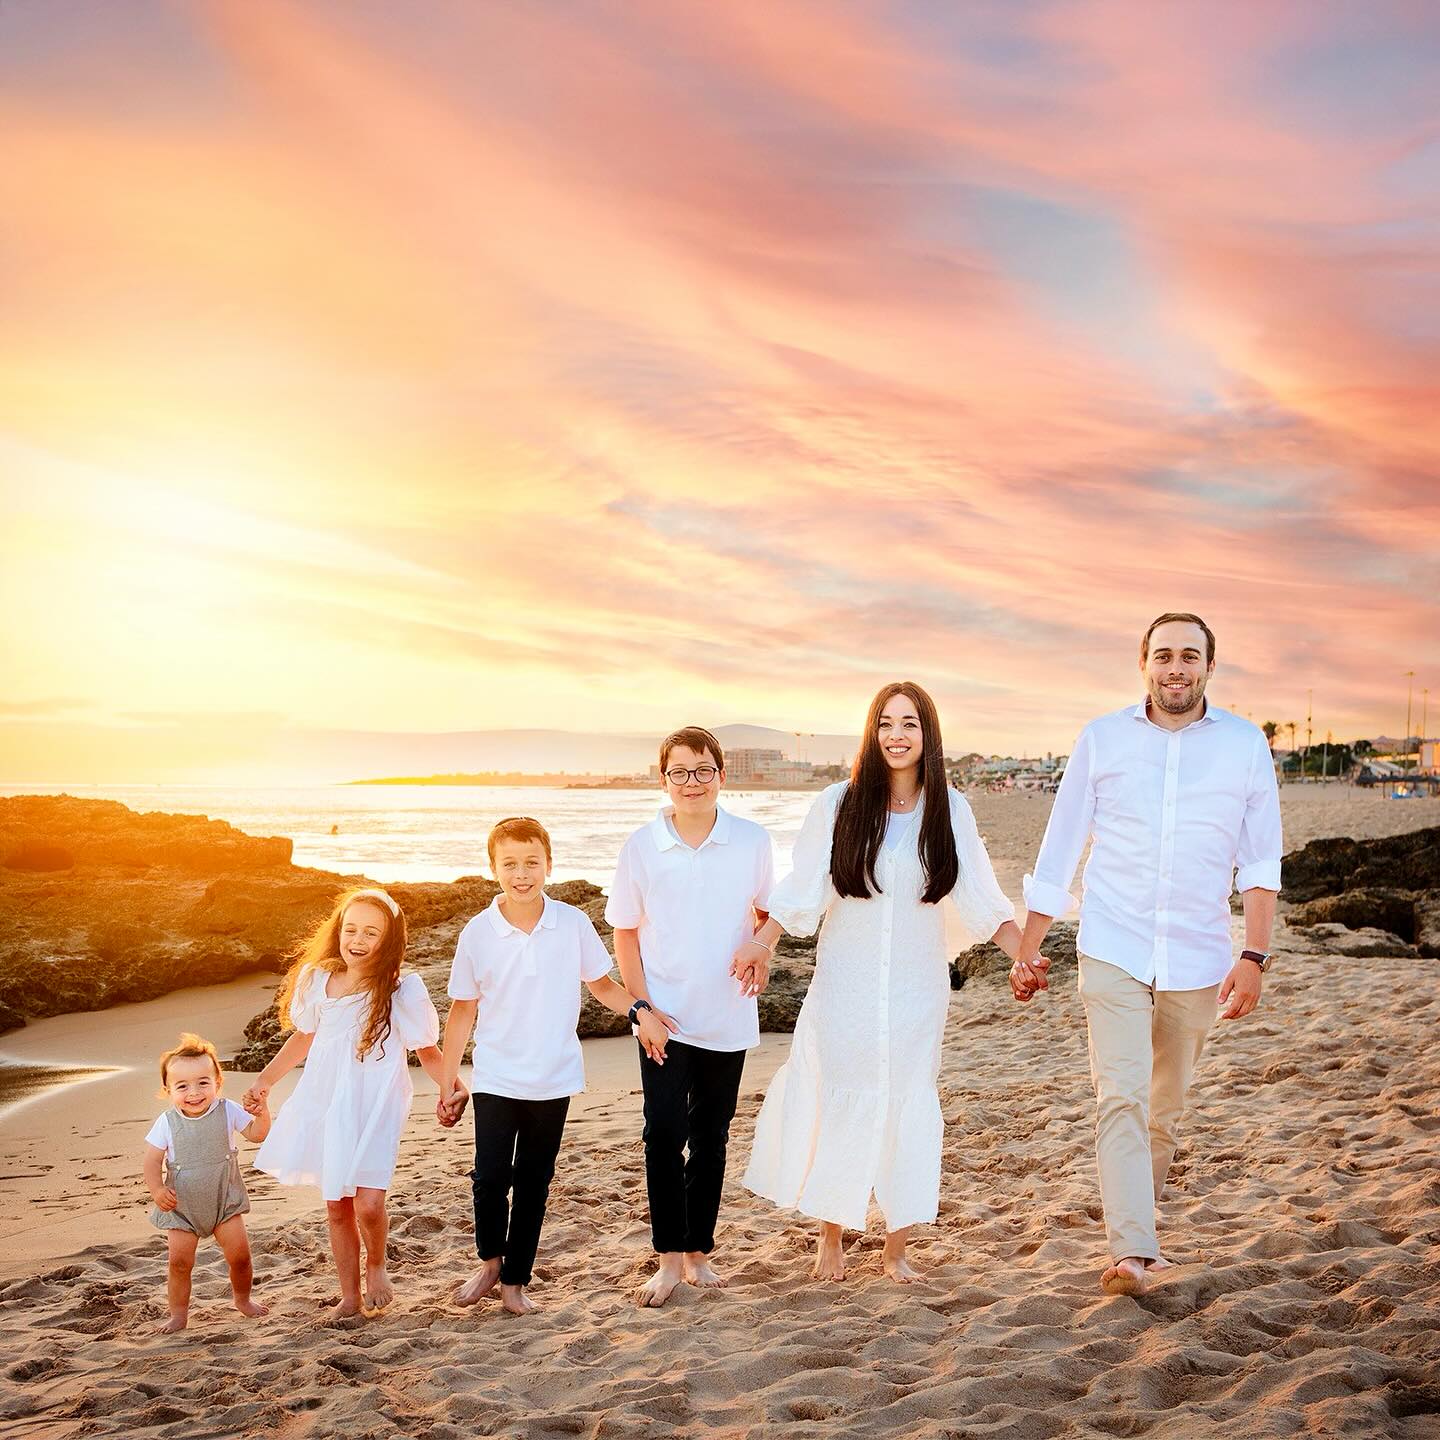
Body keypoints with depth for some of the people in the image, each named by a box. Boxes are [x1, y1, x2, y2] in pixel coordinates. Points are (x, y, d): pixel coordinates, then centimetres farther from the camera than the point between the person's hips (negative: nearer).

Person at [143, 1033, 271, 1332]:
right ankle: (178, 1314, 13)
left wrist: (261, 1111, -23)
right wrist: (157, 1189, -25)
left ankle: (242, 1299, 26)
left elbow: (257, 1133, -5)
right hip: (181, 1206, -1)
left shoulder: (227, 1112, -8)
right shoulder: (167, 1123, -11)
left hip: (225, 1201, 1)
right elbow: (152, 1161, -8)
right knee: (179, 1261, -5)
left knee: (240, 1254, 0)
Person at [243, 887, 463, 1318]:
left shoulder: (402, 990, -10)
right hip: (324, 1102, 4)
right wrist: (264, 1080, 19)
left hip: (374, 1107, -4)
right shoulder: (316, 979, 1)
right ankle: (349, 1296, 27)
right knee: (336, 1206, 10)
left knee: (368, 1204, -15)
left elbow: (427, 1051, -2)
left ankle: (376, 1265, 18)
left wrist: (454, 1088, -17)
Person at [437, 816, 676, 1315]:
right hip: (495, 1080, -1)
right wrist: (447, 1082, 4)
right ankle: (490, 1261, 23)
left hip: (553, 1081, 1)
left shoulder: (573, 924, -6)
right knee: (491, 1177, -5)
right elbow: (463, 1010, 2)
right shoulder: (478, 933, -6)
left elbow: (601, 983, 7)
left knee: (533, 1182, 9)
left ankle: (515, 1280, 24)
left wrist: (640, 1011, -11)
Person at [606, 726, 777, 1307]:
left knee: (711, 1136, 12)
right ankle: (669, 1258, 7)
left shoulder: (752, 841, -4)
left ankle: (699, 1251, 25)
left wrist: (760, 948, -12)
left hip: (727, 1019, 2)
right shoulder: (641, 846, -5)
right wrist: (642, 1004, -6)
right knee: (665, 1134, -5)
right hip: (664, 1019, -1)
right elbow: (625, 932, 2)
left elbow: (769, 911, 9)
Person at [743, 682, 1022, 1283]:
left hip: (917, 990, 1)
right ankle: (831, 1236, 23)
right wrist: (758, 943, -15)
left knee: (908, 1110, 5)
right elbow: (801, 892, -2)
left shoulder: (950, 810, 1)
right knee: (839, 1107, 3)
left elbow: (981, 900, 1)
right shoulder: (839, 804, -3)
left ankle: (897, 1249, 20)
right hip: (844, 987, -1)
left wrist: (1023, 953, -12)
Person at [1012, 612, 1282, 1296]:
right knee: (1121, 1098, -14)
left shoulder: (1245, 744, 2)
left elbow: (1260, 862, 4)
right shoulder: (1102, 739, 2)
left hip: (1197, 961, 1)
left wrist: (1254, 956, -6)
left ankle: (1135, 1225, 32)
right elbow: (1058, 853, 7)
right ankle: (1132, 1253, -18)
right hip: (1112, 951, -1)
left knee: (1165, 1109, 12)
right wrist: (1028, 950, 8)